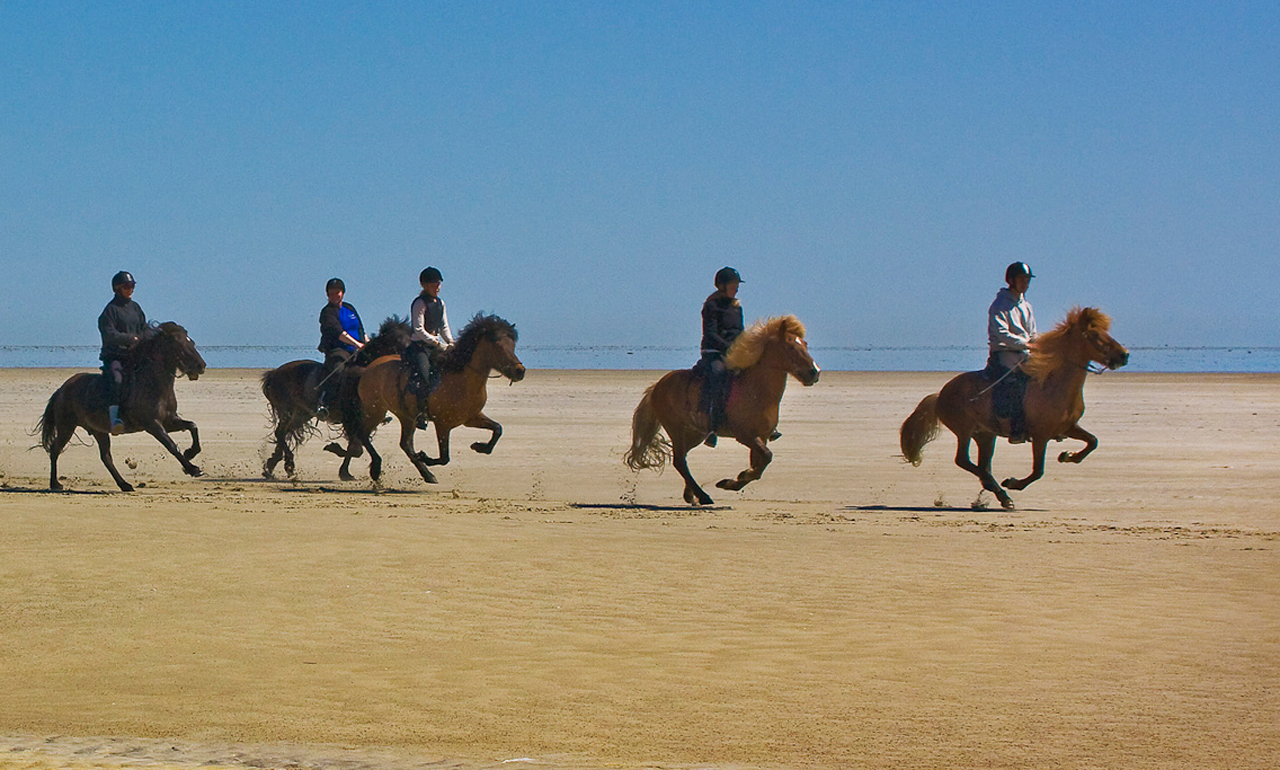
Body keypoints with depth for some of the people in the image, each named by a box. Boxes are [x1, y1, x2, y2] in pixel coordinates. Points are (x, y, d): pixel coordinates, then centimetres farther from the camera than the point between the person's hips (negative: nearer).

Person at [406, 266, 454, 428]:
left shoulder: (440, 303, 14)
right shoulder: (420, 303, -9)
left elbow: (444, 327, 20)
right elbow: (419, 330, -15)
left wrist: (451, 342, 3)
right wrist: (437, 343, -19)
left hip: (436, 344, 8)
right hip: (419, 345, -8)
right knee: (423, 373, -25)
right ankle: (421, 411, -22)